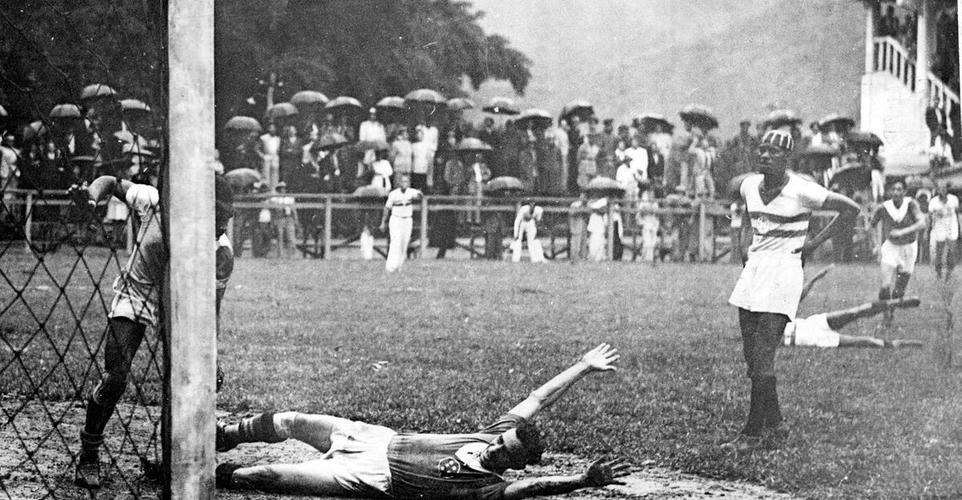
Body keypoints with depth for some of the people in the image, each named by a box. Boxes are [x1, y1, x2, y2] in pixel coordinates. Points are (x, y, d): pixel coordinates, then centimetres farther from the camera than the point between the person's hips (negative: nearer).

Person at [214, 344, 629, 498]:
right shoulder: (498, 434, -7)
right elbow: (539, 399, -2)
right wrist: (584, 365, -3)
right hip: (384, 440, 7)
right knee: (290, 422, 10)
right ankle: (223, 435, 36)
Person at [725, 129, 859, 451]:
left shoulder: (801, 192, -12)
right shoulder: (749, 185, 5)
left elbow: (851, 209, -7)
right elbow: (734, 187, 31)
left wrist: (815, 242, -6)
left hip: (783, 274, -7)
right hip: (753, 270, 7)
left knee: (762, 358, -11)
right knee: (751, 356, 8)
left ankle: (753, 432, -5)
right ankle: (774, 423, 21)